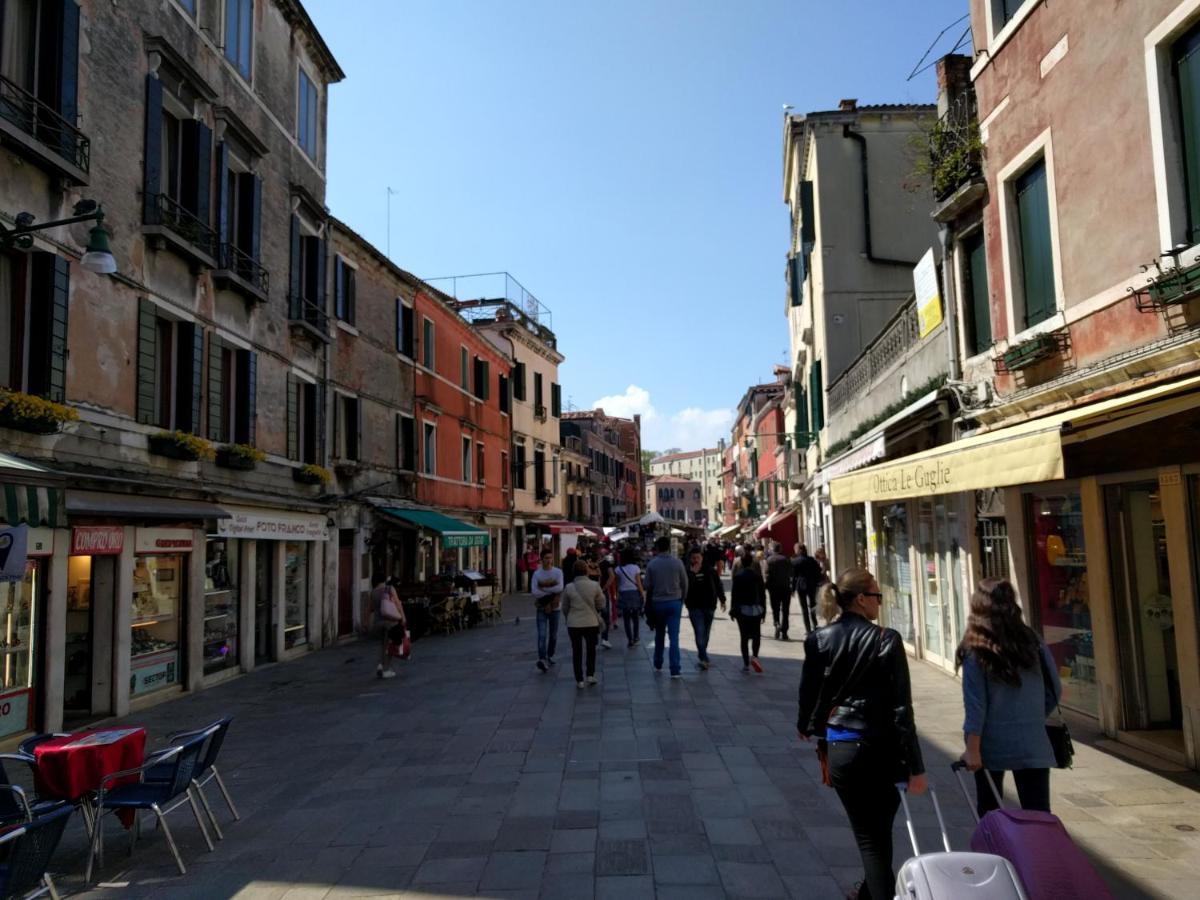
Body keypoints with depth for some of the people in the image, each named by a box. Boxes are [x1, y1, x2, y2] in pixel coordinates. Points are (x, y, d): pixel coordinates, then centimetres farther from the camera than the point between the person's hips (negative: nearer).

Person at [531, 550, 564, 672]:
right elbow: (535, 592, -13)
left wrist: (544, 588, -15)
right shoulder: (537, 574, -2)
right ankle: (542, 659, -20)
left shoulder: (558, 572, -3)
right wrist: (551, 591, -13)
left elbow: (560, 588, -17)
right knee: (542, 634, -13)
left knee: (553, 635, 12)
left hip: (555, 608, 1)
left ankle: (550, 656, 30)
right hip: (542, 608, -1)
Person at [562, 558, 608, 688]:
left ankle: (579, 680, 11)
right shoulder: (595, 585, -9)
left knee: (577, 651, 10)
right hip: (591, 622, 0)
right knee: (591, 649, 19)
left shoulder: (568, 588, -6)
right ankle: (590, 675, 17)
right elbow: (601, 605, 0)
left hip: (573, 624, 0)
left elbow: (564, 608, 4)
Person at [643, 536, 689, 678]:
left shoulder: (651, 564, -7)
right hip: (675, 602, -1)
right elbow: (684, 583, -2)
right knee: (674, 636, -2)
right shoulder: (677, 562, -7)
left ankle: (658, 664, 28)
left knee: (659, 635, 18)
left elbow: (647, 585, -2)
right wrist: (682, 598, 12)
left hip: (658, 602, 1)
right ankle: (675, 669, -6)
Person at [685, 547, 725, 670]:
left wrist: (722, 600, 13)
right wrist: (693, 573, -24)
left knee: (706, 632, 13)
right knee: (699, 632, -12)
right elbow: (686, 586, -19)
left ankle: (702, 654, 30)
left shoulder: (710, 571, 2)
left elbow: (718, 585, 11)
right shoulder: (687, 572, -6)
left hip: (709, 606, 3)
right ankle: (704, 659, -15)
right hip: (695, 607, -3)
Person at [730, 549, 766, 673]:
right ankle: (754, 656, -13)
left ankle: (746, 664, 6)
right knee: (756, 635, 11)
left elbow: (734, 593, -6)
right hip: (755, 609, 1)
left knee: (744, 637, 6)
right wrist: (763, 610, 7)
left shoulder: (737, 575, -6)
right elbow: (762, 594, 0)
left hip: (741, 609, 0)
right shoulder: (757, 575, -2)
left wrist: (733, 609, 2)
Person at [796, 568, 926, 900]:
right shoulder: (887, 640, -12)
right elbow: (901, 708, -13)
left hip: (839, 748, 1)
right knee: (880, 831, 20)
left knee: (868, 836, 11)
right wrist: (915, 767, -9)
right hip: (879, 747, -1)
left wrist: (806, 727, 26)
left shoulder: (819, 639, -4)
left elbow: (808, 693, 5)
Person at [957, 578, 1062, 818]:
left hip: (992, 746, -2)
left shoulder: (975, 651, -9)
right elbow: (1055, 690, 6)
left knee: (988, 814, 17)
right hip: (1032, 745, 2)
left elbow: (975, 705, -11)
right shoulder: (1032, 642, 0)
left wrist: (972, 749, -9)